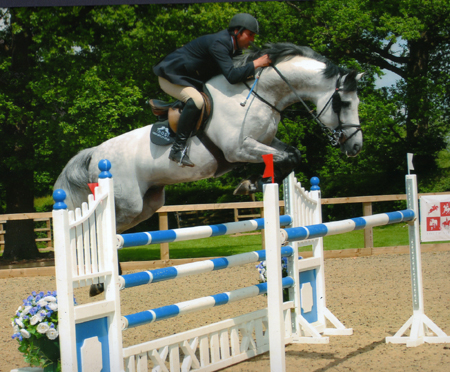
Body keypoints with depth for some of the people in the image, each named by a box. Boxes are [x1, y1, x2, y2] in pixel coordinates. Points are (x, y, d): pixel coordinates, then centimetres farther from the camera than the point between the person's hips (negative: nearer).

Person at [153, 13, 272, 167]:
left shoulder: (232, 46, 3)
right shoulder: (218, 43, -28)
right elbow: (231, 75, -38)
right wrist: (257, 63, -33)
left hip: (190, 78, 11)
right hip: (171, 75, -10)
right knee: (196, 100, -34)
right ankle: (178, 148, -28)